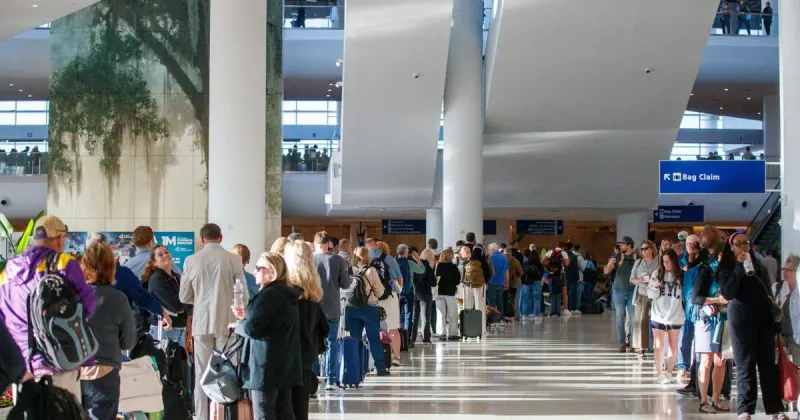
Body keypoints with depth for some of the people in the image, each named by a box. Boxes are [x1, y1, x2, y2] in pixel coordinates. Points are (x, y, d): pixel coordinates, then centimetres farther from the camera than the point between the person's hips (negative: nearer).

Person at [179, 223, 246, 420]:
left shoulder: (192, 260, -2)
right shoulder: (234, 259, -6)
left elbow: (184, 297, 5)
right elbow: (243, 295, -2)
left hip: (202, 322, 1)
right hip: (227, 321, -1)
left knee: (202, 374, 6)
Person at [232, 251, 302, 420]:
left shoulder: (269, 294, -16)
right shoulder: (286, 293, 14)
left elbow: (252, 329, -20)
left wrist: (238, 324, 0)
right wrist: (246, 315, 17)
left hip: (267, 365, -10)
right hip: (284, 364, 10)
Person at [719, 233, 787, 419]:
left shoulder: (757, 264, 16)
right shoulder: (727, 267, 2)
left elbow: (768, 291, 17)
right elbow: (727, 293, -14)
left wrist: (775, 320, 11)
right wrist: (740, 267, -18)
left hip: (764, 317, 4)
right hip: (742, 319, -4)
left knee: (769, 364, 2)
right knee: (745, 365, -4)